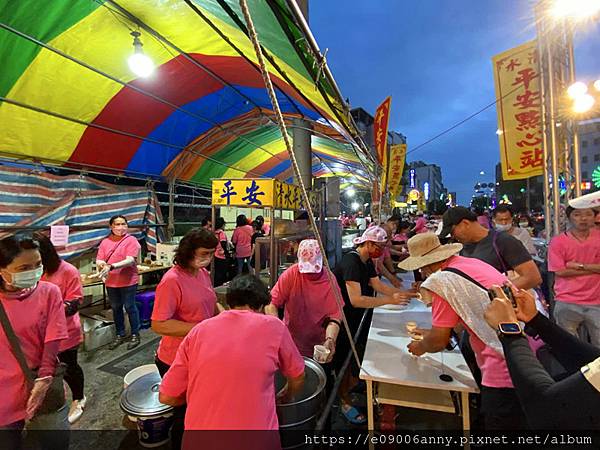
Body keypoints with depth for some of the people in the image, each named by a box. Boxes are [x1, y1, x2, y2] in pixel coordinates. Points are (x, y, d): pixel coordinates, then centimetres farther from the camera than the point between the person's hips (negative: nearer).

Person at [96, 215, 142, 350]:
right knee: (116, 308, 16)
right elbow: (99, 260, 2)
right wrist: (101, 264, -22)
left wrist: (111, 267, -30)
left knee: (130, 307, 5)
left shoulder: (131, 240, -10)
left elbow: (130, 260, -20)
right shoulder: (105, 242, 5)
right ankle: (120, 335, 31)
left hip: (128, 281, -5)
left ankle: (135, 334, 20)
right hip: (111, 282, 5)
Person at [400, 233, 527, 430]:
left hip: (507, 368, -9)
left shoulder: (442, 280, -18)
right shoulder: (471, 263, 8)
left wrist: (420, 347, 11)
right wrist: (428, 333, 28)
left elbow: (438, 341, -11)